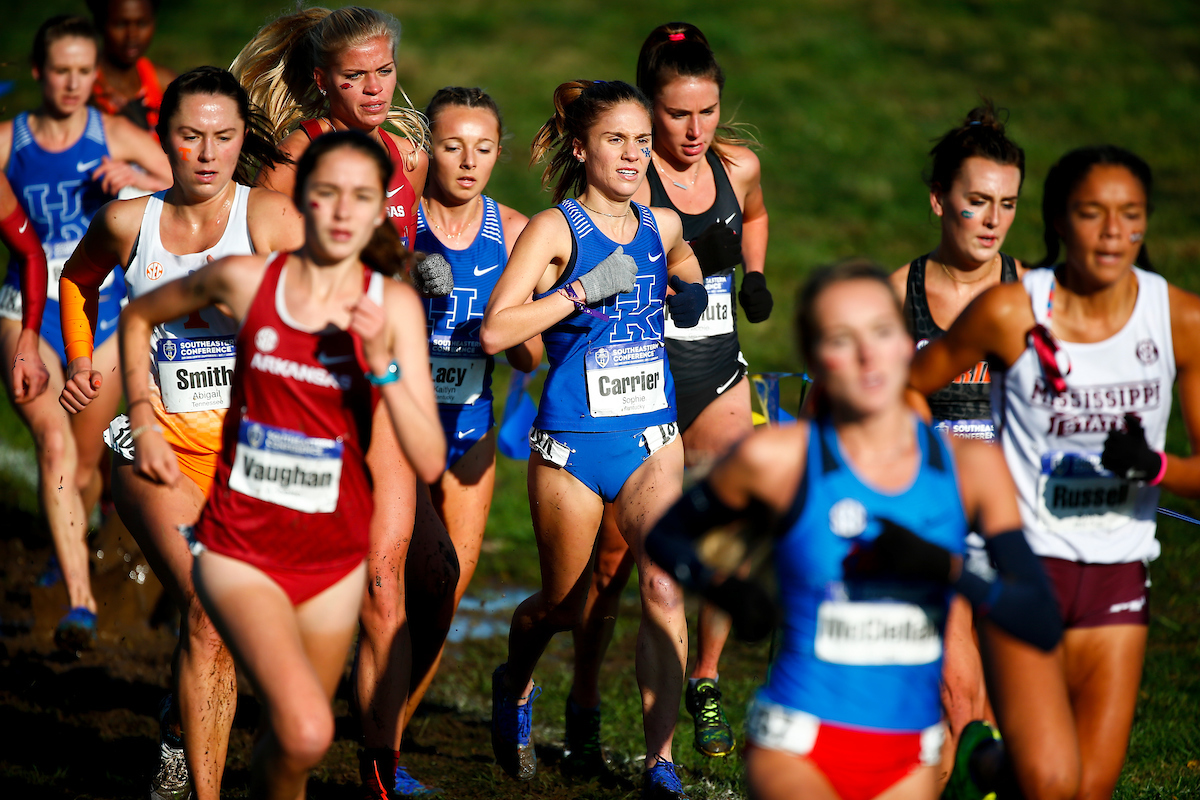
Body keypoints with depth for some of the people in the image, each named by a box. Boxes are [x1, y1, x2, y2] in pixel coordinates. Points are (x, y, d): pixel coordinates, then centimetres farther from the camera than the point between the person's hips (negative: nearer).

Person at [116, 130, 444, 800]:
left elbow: (429, 462, -12)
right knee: (304, 732, -23)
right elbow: (140, 317, 15)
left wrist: (381, 362, -23)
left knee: (291, 743, 13)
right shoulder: (245, 279, -6)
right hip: (240, 547, -2)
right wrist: (143, 421, 9)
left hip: (334, 558, 2)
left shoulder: (393, 305, -5)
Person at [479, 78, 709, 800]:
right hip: (572, 439, -3)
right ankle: (515, 687, 47)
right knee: (564, 605, 12)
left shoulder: (662, 227, 7)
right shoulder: (555, 230, -9)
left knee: (664, 586, -17)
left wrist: (689, 294, 12)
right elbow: (496, 330, -21)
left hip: (652, 432, 3)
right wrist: (585, 288, -22)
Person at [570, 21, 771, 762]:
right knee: (616, 548, 0)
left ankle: (706, 683, 14)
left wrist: (755, 277, 11)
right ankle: (584, 703, 16)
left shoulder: (739, 165, 4)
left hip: (718, 373, 5)